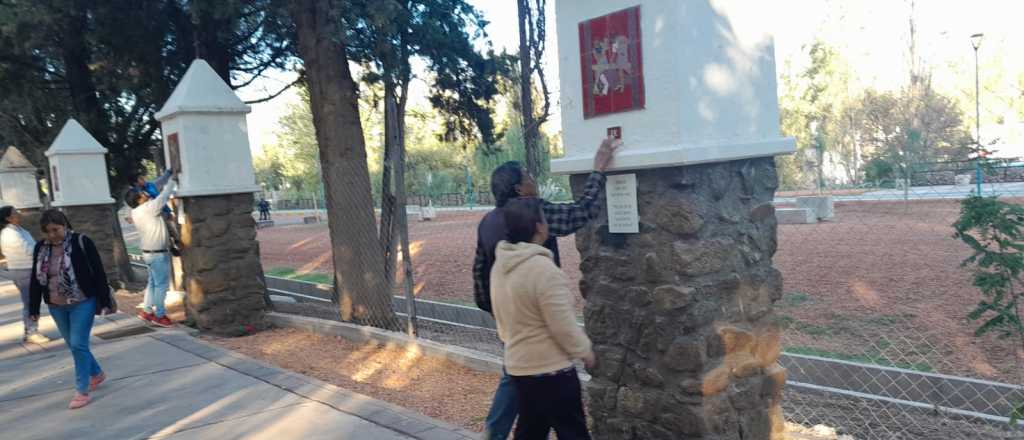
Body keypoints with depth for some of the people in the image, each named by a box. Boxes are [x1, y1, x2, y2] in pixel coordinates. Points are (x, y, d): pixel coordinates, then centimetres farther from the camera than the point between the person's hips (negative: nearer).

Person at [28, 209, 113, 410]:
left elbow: (99, 273, -11)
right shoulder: (40, 248, 3)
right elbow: (35, 279, 10)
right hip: (56, 307, 6)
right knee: (73, 345, 15)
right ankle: (97, 374, 35)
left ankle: (82, 392, 1)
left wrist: (104, 302, -13)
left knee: (78, 345, -8)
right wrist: (33, 308, 9)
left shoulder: (81, 243, -13)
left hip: (83, 303, -6)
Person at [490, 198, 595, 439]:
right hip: (551, 371, -8)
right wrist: (585, 351, -5)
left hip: (519, 367, 8)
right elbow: (564, 326, -21)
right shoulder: (544, 269, -24)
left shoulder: (500, 266, 3)